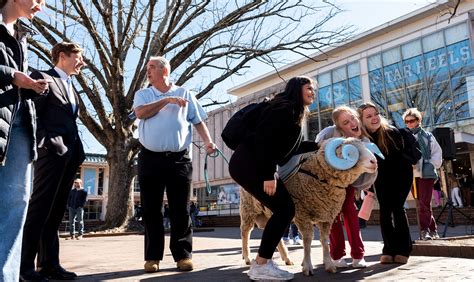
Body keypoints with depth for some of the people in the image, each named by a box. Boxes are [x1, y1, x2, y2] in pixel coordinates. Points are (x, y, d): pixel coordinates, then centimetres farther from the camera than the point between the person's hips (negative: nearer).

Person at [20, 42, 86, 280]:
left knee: (55, 212, 8)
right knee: (40, 208, -7)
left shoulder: (70, 88, 24)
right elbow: (33, 114, -7)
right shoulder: (43, 78, 1)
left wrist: (77, 151, 11)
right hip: (51, 150, -8)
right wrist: (44, 143, -14)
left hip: (69, 153, 8)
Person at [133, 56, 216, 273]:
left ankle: (183, 255, 10)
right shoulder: (143, 94, 14)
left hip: (179, 158, -1)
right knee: (151, 209, 4)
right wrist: (167, 100, -9)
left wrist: (207, 141, -9)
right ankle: (153, 256, 14)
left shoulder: (184, 94, 12)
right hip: (150, 158, 1)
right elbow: (141, 113, -7)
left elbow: (198, 121, 7)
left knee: (180, 209, 1)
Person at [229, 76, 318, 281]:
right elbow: (264, 138, -20)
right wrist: (268, 175, -24)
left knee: (284, 210, 7)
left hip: (254, 164, 10)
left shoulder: (294, 114, 22)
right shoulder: (285, 108, -9)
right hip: (249, 163, -10)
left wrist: (317, 145, 26)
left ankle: (262, 261, 13)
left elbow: (288, 146, 27)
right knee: (285, 209, -11)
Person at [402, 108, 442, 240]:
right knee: (422, 204, 11)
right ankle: (432, 229, 23)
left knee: (424, 204, -8)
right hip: (412, 175, 3)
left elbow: (437, 153, 4)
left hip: (426, 174, -3)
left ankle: (424, 230, -4)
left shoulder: (427, 135, 3)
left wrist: (430, 166, -6)